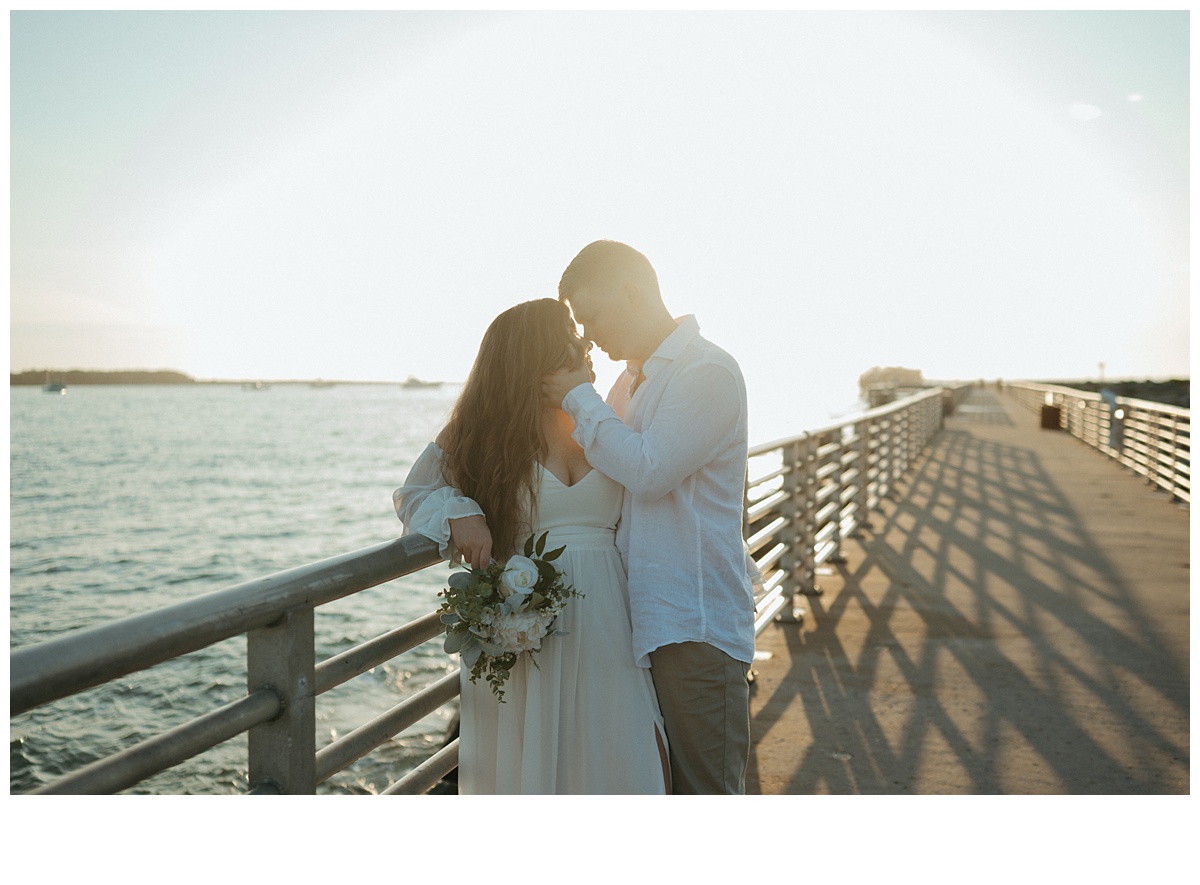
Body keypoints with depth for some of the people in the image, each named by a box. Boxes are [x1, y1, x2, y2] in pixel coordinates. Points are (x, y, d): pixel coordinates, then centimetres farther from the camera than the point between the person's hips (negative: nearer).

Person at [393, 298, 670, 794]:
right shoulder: (486, 435, 1)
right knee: (528, 763, 6)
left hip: (604, 627, 3)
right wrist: (457, 515, -9)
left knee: (613, 761, 3)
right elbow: (414, 492, 7)